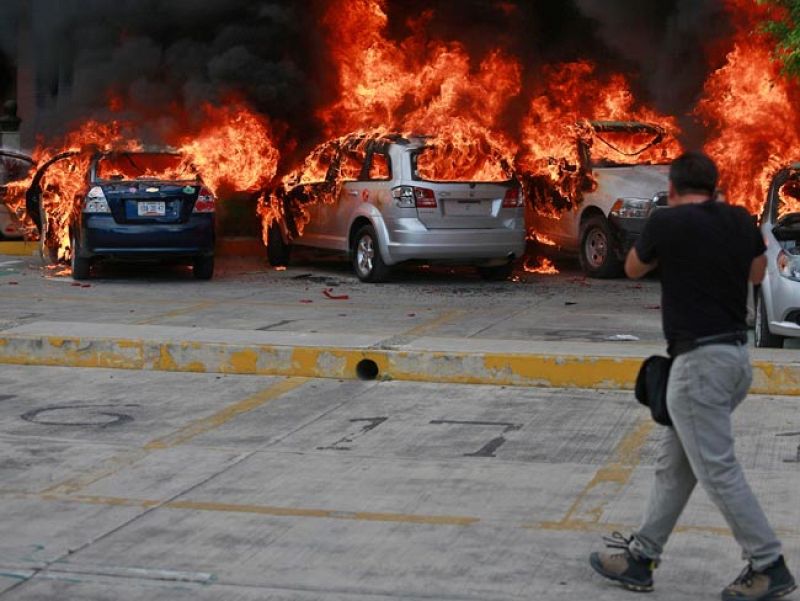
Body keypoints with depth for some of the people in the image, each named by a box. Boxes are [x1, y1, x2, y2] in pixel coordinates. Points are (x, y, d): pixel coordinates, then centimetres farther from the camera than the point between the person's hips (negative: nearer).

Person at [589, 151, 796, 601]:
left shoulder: (668, 223, -11)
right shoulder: (740, 220, 6)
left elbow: (633, 269, 8)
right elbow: (758, 273, 25)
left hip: (700, 359, -8)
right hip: (736, 354, 8)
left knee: (718, 471, -3)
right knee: (675, 465, 14)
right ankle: (641, 557, 21)